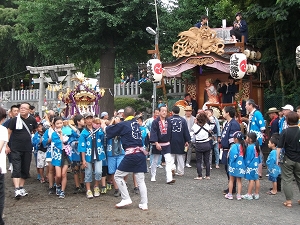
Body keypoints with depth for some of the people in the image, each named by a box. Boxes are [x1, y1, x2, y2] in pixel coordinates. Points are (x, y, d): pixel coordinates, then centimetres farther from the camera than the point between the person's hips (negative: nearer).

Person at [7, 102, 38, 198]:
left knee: (25, 169, 10)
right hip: (16, 149, -3)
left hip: (27, 149, 3)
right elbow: (9, 133, -1)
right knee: (16, 169, -10)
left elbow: (36, 130, 18)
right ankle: (17, 189, -14)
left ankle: (21, 187, 23)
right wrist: (6, 145, -3)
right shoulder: (14, 120, -8)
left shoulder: (32, 120, 0)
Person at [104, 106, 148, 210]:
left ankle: (126, 199, 4)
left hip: (131, 154, -6)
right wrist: (116, 123, 37)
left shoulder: (123, 125, -2)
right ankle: (144, 204, 8)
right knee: (140, 179, 9)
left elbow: (108, 131, 10)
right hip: (141, 153, 6)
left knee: (118, 176, 7)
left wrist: (104, 126, 31)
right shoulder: (136, 124, 14)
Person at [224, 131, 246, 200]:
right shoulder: (243, 146, 4)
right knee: (239, 181, 12)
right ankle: (239, 195, 12)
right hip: (241, 165, 5)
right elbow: (245, 156, 7)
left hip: (234, 165, -5)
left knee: (231, 180, 9)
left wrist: (231, 162, -17)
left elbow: (234, 154, -30)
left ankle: (230, 194, 15)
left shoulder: (234, 146, -16)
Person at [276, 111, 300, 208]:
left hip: (288, 160, -3)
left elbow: (279, 147, -11)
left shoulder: (285, 132, -11)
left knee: (287, 180, 4)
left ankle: (288, 201, 4)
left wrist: (278, 158, -3)